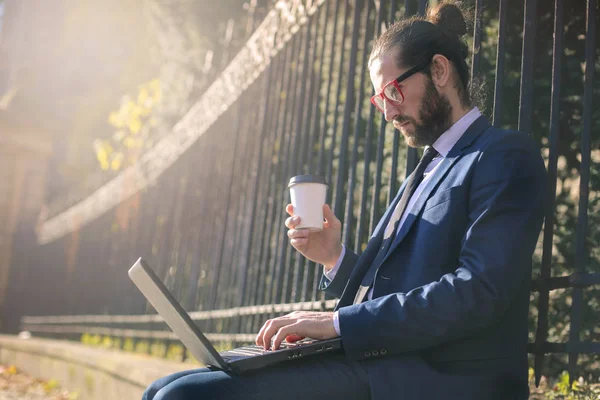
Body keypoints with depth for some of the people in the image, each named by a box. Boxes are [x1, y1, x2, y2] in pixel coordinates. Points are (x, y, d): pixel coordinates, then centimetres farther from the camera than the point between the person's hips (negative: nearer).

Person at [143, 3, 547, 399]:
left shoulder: (506, 157, -3)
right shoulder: (428, 168, 25)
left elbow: (478, 291, -17)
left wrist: (338, 322, -17)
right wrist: (336, 258, 3)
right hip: (378, 367, 8)